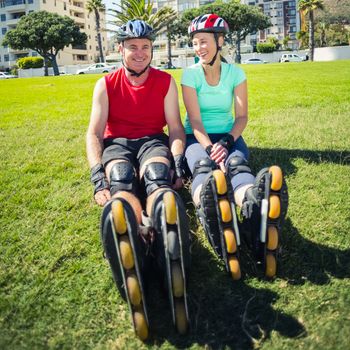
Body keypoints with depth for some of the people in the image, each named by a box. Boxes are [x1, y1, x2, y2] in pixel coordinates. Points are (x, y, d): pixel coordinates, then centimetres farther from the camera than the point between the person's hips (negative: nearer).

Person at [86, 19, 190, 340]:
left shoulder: (166, 81, 5)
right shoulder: (106, 84, 3)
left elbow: (176, 128, 1)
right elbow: (94, 133, -5)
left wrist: (178, 164, -19)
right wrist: (98, 177, -22)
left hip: (153, 141, 0)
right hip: (116, 143, 1)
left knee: (158, 178, -36)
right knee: (120, 181, -36)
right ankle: (148, 240, -64)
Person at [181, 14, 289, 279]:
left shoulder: (235, 73, 4)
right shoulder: (191, 74, -1)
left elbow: (242, 116, -1)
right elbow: (195, 120, -11)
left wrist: (226, 142, -21)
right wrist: (210, 148, -28)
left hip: (228, 136, 1)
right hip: (198, 138, -1)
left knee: (238, 166, -34)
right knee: (203, 167, -37)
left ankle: (256, 206, -70)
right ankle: (210, 211, -73)